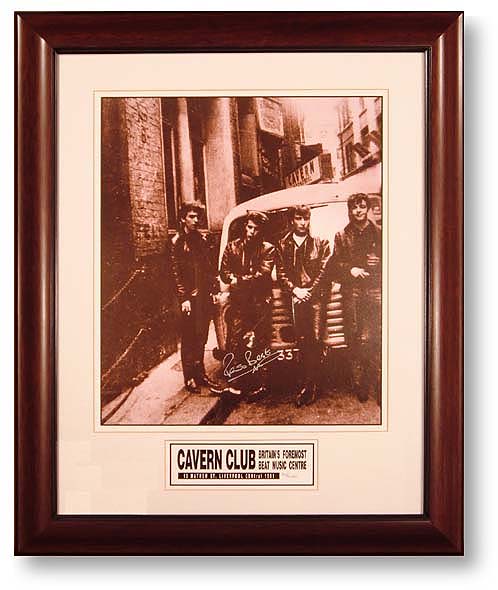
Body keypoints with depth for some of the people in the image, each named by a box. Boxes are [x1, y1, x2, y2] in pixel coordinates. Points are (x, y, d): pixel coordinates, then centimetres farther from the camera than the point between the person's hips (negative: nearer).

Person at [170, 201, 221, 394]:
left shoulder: (203, 240, 13)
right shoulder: (177, 242, -5)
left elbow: (211, 268, 14)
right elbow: (176, 273, -9)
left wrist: (214, 290, 6)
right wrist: (184, 298, -14)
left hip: (204, 296, 6)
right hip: (189, 298, -5)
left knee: (201, 338, 13)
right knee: (188, 340, 2)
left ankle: (200, 373, 24)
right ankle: (190, 378, 9)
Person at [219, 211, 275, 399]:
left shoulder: (268, 249, 3)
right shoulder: (232, 247, 12)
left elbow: (263, 274, -9)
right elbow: (224, 272, 8)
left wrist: (239, 280, -11)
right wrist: (234, 280, -12)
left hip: (260, 302, -2)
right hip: (238, 301, 2)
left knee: (259, 345, 0)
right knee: (234, 343, -1)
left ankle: (259, 385, 7)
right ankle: (236, 384, 7)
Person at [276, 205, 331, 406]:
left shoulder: (320, 243, 6)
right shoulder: (284, 245, 11)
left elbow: (325, 270, -1)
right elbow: (281, 273, 6)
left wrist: (311, 291, -9)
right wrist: (295, 290, -7)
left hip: (315, 296, -2)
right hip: (296, 298, 2)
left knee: (315, 340, -6)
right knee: (302, 341, 3)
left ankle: (312, 385, -2)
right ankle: (306, 385, 9)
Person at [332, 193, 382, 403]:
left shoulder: (379, 233, 13)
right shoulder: (342, 236, 13)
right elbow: (336, 265, 9)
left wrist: (379, 263, -4)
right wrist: (350, 269, -8)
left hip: (375, 289, 0)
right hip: (352, 290, 1)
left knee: (377, 337, -8)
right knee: (355, 337, -1)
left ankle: (378, 384, -3)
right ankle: (359, 385, 6)